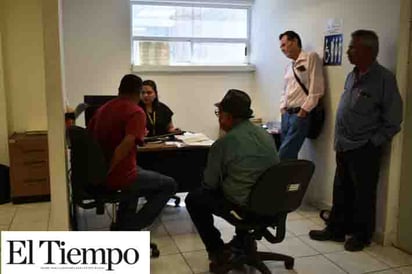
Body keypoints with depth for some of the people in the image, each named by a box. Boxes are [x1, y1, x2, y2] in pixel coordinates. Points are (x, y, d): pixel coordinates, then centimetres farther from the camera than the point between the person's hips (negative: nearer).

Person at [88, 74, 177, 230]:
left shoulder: (102, 109, 10)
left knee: (137, 172, 37)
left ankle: (123, 226, 34)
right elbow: (126, 144, -28)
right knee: (169, 185, 9)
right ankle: (130, 227, 6)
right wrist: (107, 172, -19)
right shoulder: (136, 112, -13)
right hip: (119, 176, -8)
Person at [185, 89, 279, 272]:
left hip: (242, 207, -7)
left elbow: (210, 184, -6)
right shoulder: (266, 135, 4)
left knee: (193, 199, 14)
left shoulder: (223, 143, -15)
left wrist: (222, 183, 19)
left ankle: (217, 252, 17)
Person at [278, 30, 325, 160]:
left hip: (301, 115, -7)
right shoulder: (289, 67, 17)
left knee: (284, 156, -12)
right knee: (289, 155, 8)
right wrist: (283, 108, 10)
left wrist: (303, 111, -14)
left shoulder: (311, 57, -5)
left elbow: (316, 89, -12)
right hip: (286, 115, 7)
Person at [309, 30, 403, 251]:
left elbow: (392, 121, -11)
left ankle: (362, 235, 23)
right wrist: (340, 140, 11)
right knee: (341, 191, 15)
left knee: (363, 194, 8)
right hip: (344, 147, 7)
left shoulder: (384, 79, -12)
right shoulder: (352, 75, 9)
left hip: (364, 150, -7)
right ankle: (336, 229, 28)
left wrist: (372, 143, -12)